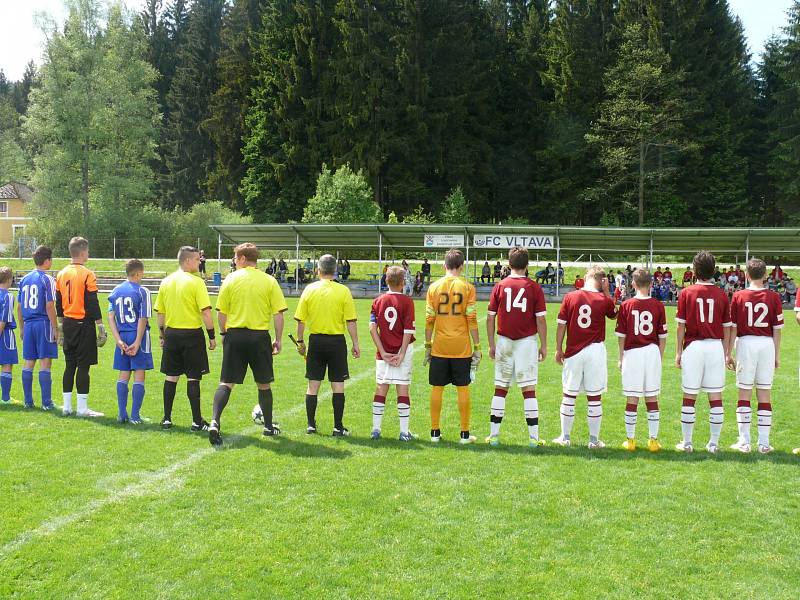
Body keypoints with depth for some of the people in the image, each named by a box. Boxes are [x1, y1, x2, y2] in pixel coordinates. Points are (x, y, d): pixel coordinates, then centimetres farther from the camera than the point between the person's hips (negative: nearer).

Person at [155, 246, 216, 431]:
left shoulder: (166, 282, 7)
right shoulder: (196, 282, -11)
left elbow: (160, 312, 11)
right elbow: (206, 312, -15)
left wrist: (162, 335, 20)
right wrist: (212, 336, -8)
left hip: (171, 334, 5)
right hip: (192, 333, -5)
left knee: (171, 376, 12)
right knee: (193, 378, 0)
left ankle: (167, 419, 16)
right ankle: (197, 421, 4)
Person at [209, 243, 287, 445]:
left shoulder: (231, 279, 0)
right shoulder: (269, 281, 0)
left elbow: (221, 312, 2)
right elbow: (278, 314, -2)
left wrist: (223, 334, 15)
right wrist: (278, 340, 6)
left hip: (235, 335, 0)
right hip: (259, 336, 0)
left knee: (226, 383, 4)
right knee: (264, 384, 14)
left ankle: (215, 421, -14)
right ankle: (268, 426, 25)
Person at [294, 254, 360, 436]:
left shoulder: (309, 289, -1)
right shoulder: (343, 291, -7)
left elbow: (301, 320, 1)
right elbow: (351, 321, -8)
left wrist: (300, 342, 12)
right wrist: (355, 344, 0)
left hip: (315, 340, 2)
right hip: (337, 341, -2)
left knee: (313, 385, 10)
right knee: (338, 385, 4)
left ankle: (311, 425, 15)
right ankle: (338, 427, 7)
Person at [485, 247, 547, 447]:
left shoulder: (500, 286, 0)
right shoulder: (534, 288, -3)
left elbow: (490, 318, 1)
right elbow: (541, 319, -4)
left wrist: (491, 344, 8)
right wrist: (544, 345, 4)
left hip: (504, 341, 1)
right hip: (527, 342, -1)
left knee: (500, 390, 8)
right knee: (529, 390, 2)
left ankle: (494, 435, 10)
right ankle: (533, 437, 2)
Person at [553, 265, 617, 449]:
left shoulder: (570, 297, -3)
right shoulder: (603, 300, -5)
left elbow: (561, 325, 0)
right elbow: (614, 314, 17)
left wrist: (558, 349, 10)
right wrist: (606, 292, 11)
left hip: (573, 352, 1)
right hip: (596, 351, -1)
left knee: (569, 394, 10)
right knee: (595, 396, 6)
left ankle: (565, 437, 17)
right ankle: (594, 439, 12)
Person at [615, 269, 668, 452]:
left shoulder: (626, 306, -3)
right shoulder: (658, 306, 0)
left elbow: (621, 335, 0)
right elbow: (662, 336, 4)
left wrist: (621, 358, 10)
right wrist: (660, 357, 15)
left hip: (632, 353, -1)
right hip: (652, 353, 1)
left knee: (632, 399, 4)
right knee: (652, 399, 8)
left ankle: (630, 440, 10)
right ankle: (653, 440, 12)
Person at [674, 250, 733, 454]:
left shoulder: (686, 293, -2)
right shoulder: (722, 295, 3)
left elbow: (681, 325, -2)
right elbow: (727, 328, 6)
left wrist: (678, 352, 5)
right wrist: (727, 353, 15)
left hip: (693, 346, -1)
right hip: (716, 347, 1)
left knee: (689, 397, 5)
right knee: (716, 397, 7)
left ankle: (687, 443, 10)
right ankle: (714, 443, 11)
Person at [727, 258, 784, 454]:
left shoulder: (738, 296, -1)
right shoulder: (774, 297, 0)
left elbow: (733, 328, 0)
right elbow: (777, 330, 2)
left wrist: (729, 354, 6)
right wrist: (777, 355, 11)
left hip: (746, 343, -1)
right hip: (767, 345, 1)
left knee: (744, 394, 6)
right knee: (764, 395, 7)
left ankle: (744, 442, 6)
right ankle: (764, 443, 10)